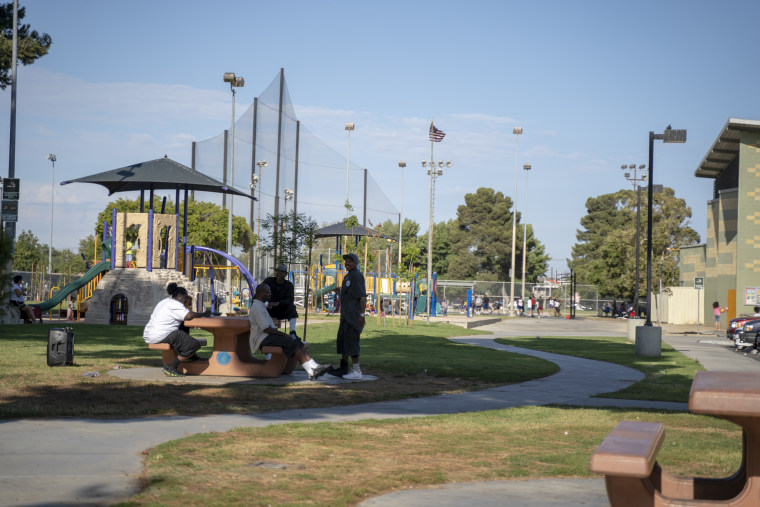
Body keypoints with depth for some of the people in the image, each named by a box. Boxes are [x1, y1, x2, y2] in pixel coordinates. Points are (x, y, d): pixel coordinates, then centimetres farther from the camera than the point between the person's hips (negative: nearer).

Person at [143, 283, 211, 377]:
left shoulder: (165, 302, 22)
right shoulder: (174, 304, -11)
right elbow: (189, 316, -24)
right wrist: (204, 314, -8)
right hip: (160, 336, -11)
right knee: (195, 344, -11)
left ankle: (193, 356, 31)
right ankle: (170, 367, -11)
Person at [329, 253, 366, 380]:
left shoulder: (357, 275, -13)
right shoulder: (348, 276, 19)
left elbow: (363, 296, -18)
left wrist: (362, 315, -23)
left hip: (354, 315, -11)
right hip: (346, 315, 11)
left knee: (351, 341, -11)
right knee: (342, 340, 14)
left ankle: (357, 371, -10)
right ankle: (343, 368, 21)